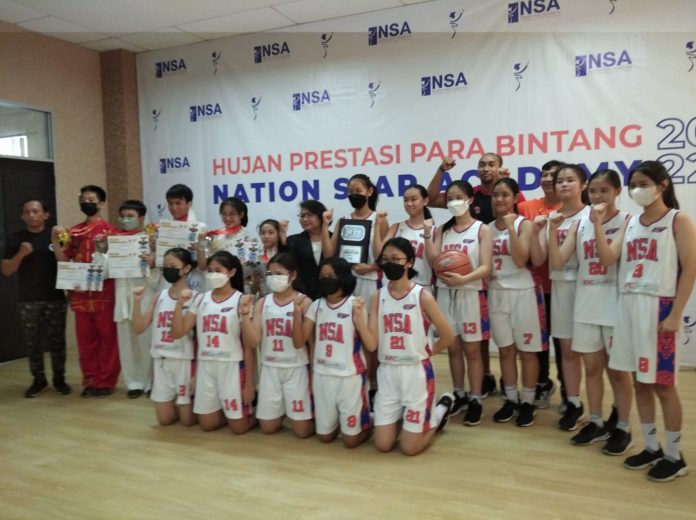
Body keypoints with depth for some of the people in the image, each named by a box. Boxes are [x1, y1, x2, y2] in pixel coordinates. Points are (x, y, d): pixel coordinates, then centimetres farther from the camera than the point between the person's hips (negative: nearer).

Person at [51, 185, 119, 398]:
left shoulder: (109, 230, -1)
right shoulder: (73, 232, 12)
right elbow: (63, 260, 10)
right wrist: (55, 240, -3)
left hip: (104, 293, -5)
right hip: (80, 294, 5)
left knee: (107, 338, 3)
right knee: (85, 339, 11)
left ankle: (106, 381, 12)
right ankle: (90, 380, 21)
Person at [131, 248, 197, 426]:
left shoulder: (195, 298, -9)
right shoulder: (159, 296, 4)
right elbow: (138, 329, 0)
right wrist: (137, 301, -12)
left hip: (184, 361, -4)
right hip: (161, 361, 4)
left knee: (188, 420, 3)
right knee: (165, 419, 10)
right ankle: (178, 405, 39)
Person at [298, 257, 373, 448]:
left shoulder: (355, 304, -11)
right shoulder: (316, 305, 2)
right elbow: (300, 341, -3)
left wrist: (359, 315, -29)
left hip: (350, 376, -4)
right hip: (322, 375, 4)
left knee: (351, 439, 6)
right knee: (324, 435, 16)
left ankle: (366, 420, 35)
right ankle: (338, 418, 44)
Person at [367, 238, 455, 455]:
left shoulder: (422, 296, -11)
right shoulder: (378, 297, -1)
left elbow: (448, 337, -4)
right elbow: (371, 345, -8)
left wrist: (426, 353, 5)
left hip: (416, 372, -3)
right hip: (387, 373, 4)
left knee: (409, 448, 4)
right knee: (382, 445, 6)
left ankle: (441, 410, 28)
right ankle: (401, 417, 35)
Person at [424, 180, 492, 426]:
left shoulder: (481, 229, -3)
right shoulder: (443, 229, 9)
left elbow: (485, 267, -11)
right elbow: (433, 261, -3)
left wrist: (463, 279, -27)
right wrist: (427, 234, -12)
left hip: (470, 294, -3)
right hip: (445, 293, 4)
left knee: (471, 349, 3)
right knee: (453, 348, 10)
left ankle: (475, 400, 14)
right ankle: (459, 395, 24)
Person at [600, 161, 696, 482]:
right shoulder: (631, 222, 13)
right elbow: (607, 258, 3)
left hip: (659, 307, -6)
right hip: (629, 306, 6)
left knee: (662, 384, 1)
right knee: (640, 382, 11)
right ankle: (651, 448, 25)